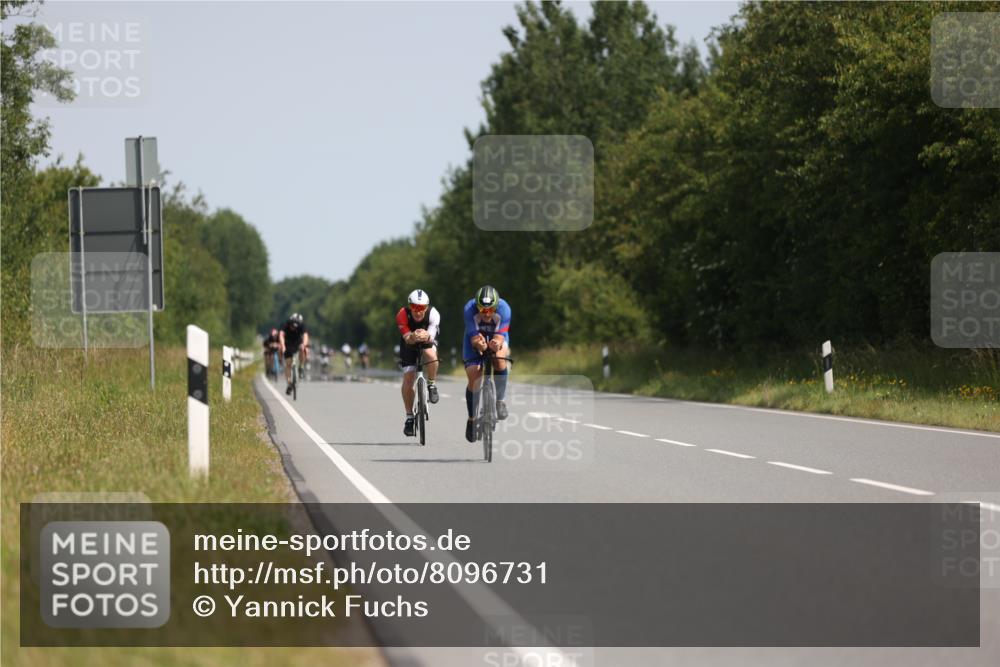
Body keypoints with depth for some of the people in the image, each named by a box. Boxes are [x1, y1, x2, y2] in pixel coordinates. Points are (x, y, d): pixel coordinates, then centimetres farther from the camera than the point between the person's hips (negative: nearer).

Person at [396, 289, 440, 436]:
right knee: (408, 380, -10)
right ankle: (409, 417, 3)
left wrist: (426, 336, -63)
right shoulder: (402, 315, -31)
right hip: (409, 343, 1)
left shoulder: (433, 314, -31)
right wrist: (413, 337, -61)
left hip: (427, 342, -1)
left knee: (431, 355, -36)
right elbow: (407, 338, -37)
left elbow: (431, 337, -39)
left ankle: (431, 385, -9)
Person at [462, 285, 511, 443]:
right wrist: (479, 344, -57)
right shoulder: (469, 309, -32)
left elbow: (501, 335, -33)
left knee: (499, 357, -35)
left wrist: (497, 344, -57)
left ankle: (499, 401, -19)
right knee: (474, 380, -11)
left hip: (496, 338, 0)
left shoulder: (504, 308, -32)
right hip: (476, 342, 0)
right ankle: (472, 418, 10)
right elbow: (473, 335, -34)